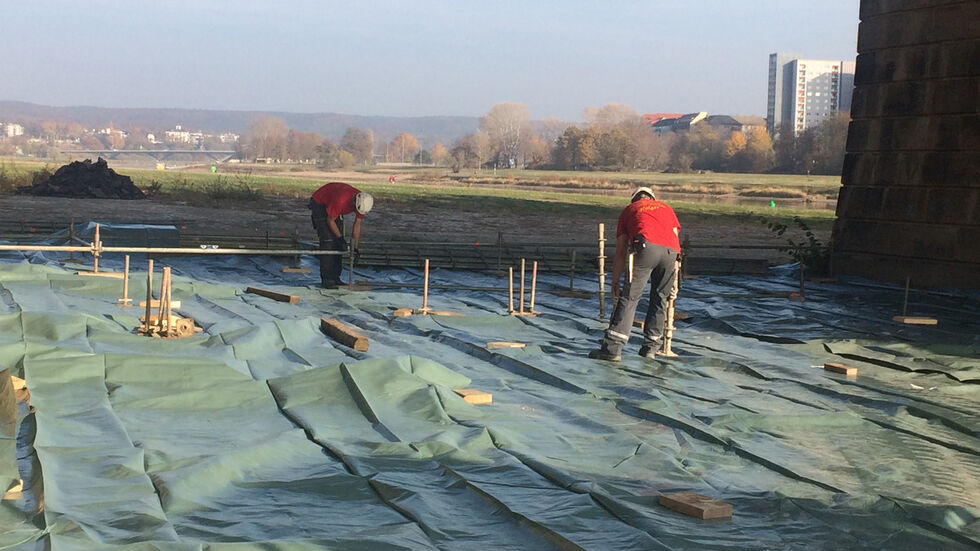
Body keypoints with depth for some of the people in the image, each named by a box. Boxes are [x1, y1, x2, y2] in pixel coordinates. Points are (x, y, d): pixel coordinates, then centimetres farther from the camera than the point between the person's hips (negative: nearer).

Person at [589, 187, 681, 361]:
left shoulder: (629, 210, 29)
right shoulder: (666, 208, 37)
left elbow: (620, 253, 25)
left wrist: (615, 283, 28)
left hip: (646, 247, -3)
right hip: (671, 251, 3)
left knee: (629, 297, -3)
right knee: (659, 299, 17)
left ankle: (613, 347, -10)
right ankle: (651, 346, 17)